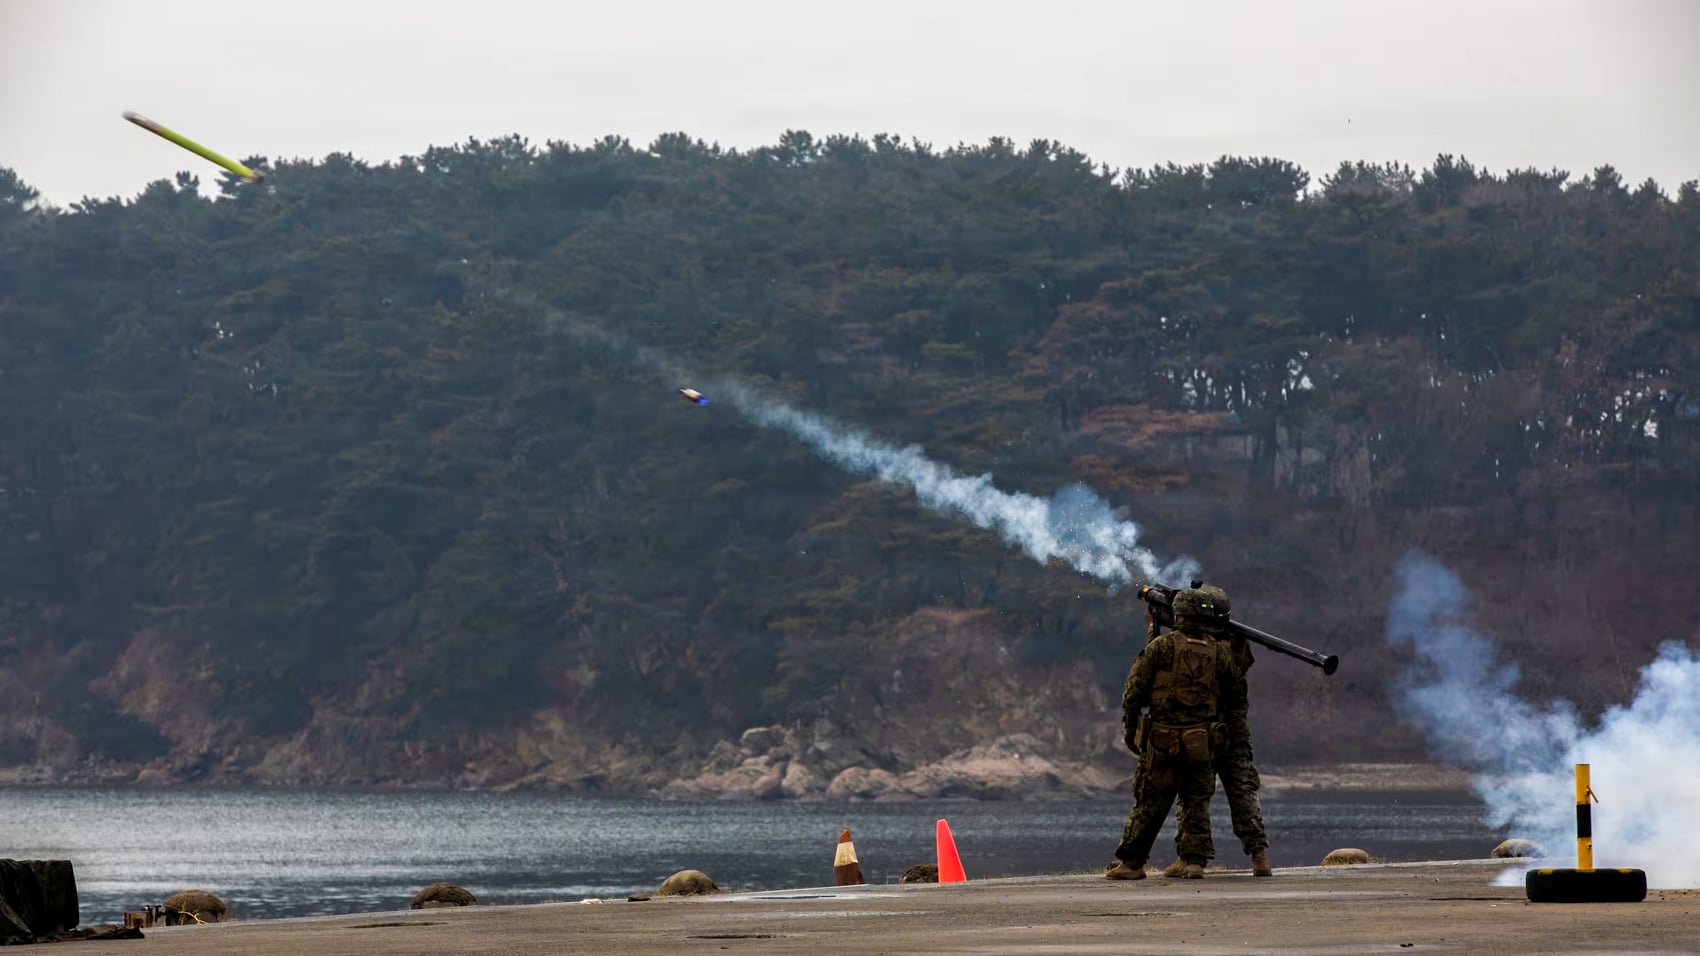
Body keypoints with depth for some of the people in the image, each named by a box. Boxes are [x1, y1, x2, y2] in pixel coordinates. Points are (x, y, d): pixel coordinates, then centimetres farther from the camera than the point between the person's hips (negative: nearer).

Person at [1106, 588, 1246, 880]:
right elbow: (1238, 697, 14)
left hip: (1162, 741, -2)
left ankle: (1131, 863, 6)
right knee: (1196, 803, 10)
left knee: (1149, 803, 3)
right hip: (1203, 743, 2)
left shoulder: (1161, 646, -4)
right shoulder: (1219, 653, 6)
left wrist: (1129, 729, 4)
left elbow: (1133, 691, -5)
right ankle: (1193, 861, 5)